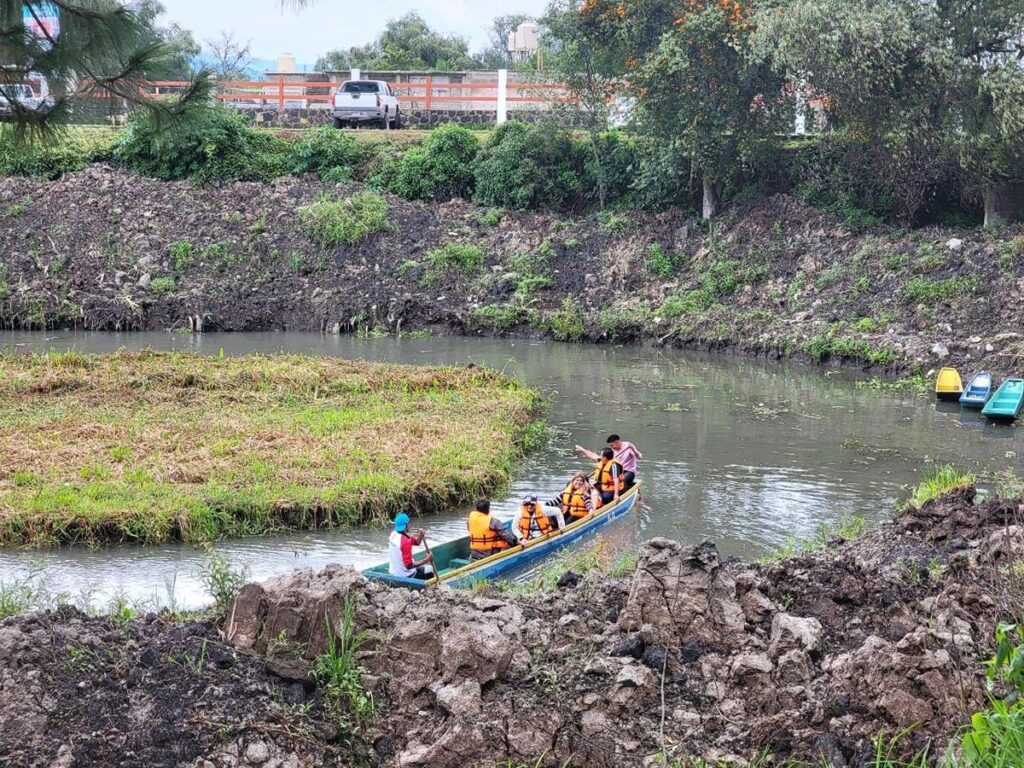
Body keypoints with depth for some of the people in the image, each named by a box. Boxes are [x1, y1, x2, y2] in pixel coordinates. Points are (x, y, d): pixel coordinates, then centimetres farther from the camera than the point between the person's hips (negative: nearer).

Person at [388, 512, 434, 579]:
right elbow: (409, 565, -28)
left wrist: (420, 535, -12)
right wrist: (426, 560, -24)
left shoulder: (393, 534, -2)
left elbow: (416, 542, 8)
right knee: (430, 569, 12)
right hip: (405, 576, -8)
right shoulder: (405, 542, -28)